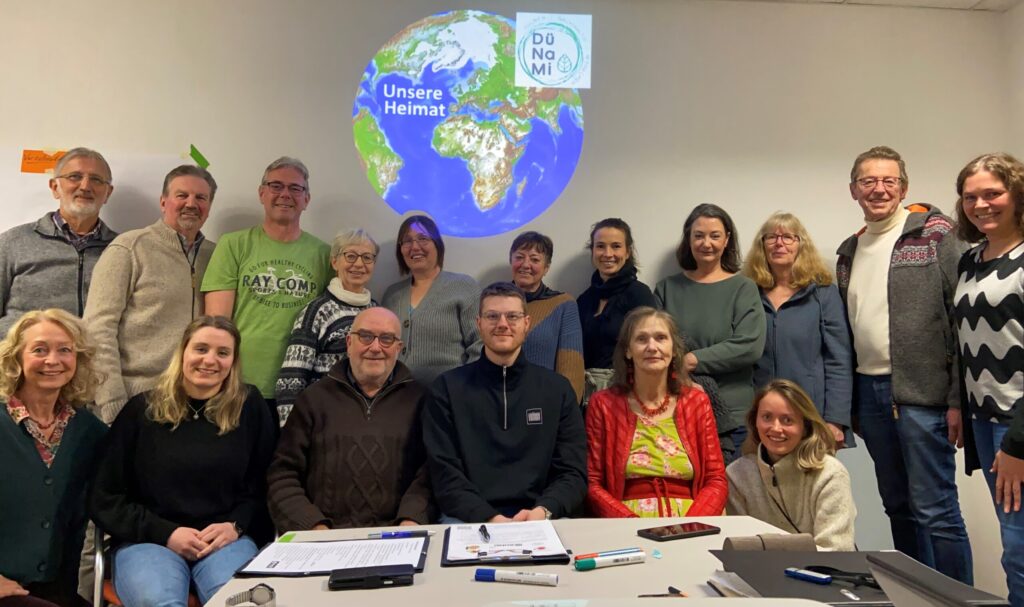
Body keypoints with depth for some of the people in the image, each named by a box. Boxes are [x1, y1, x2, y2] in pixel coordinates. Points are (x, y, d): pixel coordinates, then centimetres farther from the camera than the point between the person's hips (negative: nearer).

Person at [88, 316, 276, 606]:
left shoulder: (250, 407, 7)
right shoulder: (142, 410, 6)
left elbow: (264, 486, 8)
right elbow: (104, 498, 5)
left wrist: (236, 525, -10)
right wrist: (165, 533, -7)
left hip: (227, 540, 0)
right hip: (148, 540, 0)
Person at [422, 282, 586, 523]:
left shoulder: (557, 389, 9)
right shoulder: (446, 389, 4)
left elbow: (573, 473, 4)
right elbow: (445, 477, -2)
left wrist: (542, 511, -16)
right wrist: (490, 518, -18)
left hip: (539, 521, 1)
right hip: (469, 519, -1)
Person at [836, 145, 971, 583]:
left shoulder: (935, 234, -3)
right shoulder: (849, 251, 14)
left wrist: (958, 398, -14)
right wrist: (847, 405, 12)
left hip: (922, 393, -6)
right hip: (869, 392, 6)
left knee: (934, 509, -1)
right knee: (898, 507, 15)